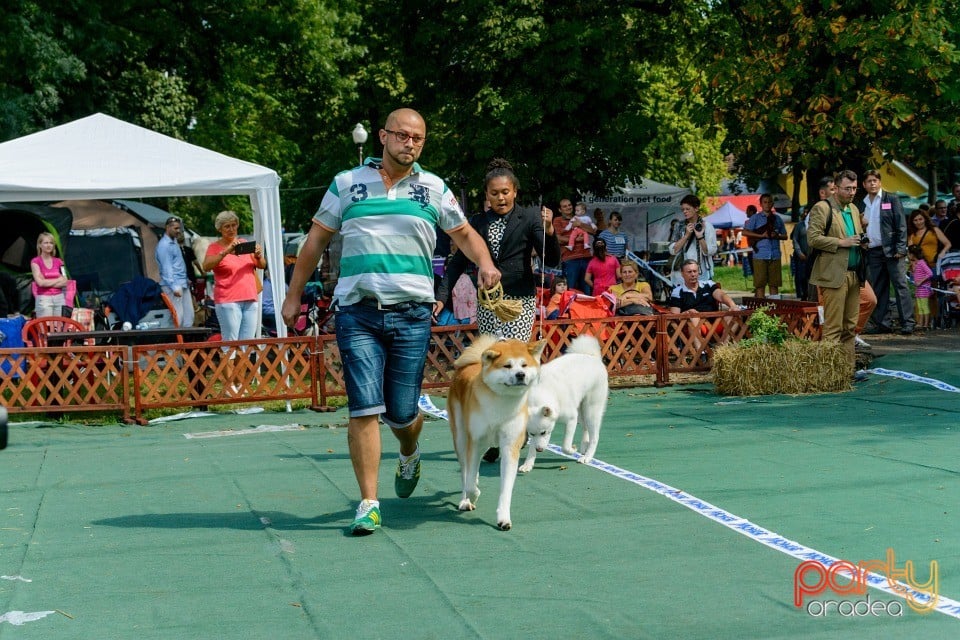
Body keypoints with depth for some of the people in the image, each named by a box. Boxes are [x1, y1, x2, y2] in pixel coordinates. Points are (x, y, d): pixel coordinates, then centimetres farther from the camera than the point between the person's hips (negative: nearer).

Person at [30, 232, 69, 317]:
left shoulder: (58, 262, 12)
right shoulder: (35, 262, 1)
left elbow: (65, 282, 4)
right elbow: (40, 282, -9)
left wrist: (47, 283, -5)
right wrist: (58, 279, -1)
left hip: (59, 298, 4)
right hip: (43, 299, -4)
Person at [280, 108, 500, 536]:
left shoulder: (435, 190, 10)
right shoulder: (347, 183, 8)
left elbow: (464, 233, 20)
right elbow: (316, 240, 14)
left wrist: (484, 263, -1)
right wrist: (294, 295, 13)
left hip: (412, 314, 1)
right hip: (357, 312, -1)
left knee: (402, 413, 4)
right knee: (364, 409, -9)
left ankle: (409, 455, 40)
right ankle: (368, 504, -3)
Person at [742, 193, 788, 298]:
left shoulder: (777, 219, 17)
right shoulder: (755, 218, 7)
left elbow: (785, 236, 19)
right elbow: (745, 232, -3)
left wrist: (777, 235, -3)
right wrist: (762, 235, -9)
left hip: (775, 255, 3)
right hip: (760, 254, -3)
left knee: (774, 284, 4)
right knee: (760, 284, -5)